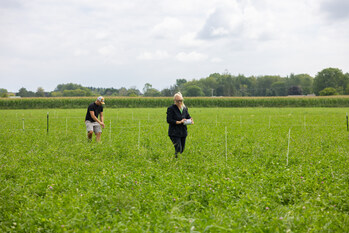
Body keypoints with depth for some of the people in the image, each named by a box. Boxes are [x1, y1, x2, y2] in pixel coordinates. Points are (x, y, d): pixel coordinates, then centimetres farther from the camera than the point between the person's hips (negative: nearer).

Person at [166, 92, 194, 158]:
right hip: (174, 133, -6)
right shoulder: (171, 108, -7)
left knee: (182, 150, 9)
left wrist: (190, 119, -8)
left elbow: (188, 116, 16)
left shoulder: (184, 108, 11)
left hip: (183, 132, 6)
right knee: (178, 149, -15)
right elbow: (169, 120, -13)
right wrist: (179, 122, -21)